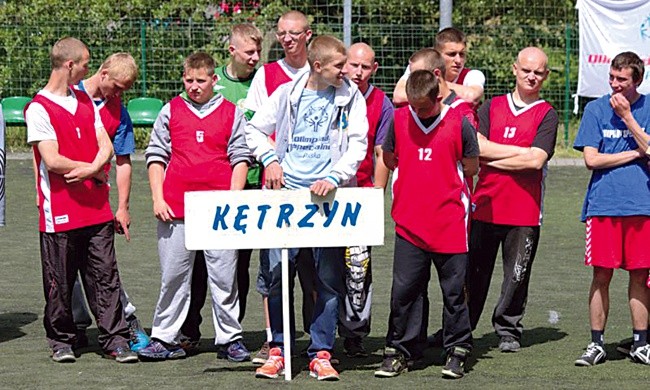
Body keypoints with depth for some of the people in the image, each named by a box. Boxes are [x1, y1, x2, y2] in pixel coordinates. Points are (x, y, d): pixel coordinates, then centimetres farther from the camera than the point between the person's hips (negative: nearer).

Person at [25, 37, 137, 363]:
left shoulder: (85, 101, 15)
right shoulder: (39, 108, -7)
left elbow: (105, 146, 8)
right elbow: (53, 161, -15)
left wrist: (92, 169, -12)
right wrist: (93, 170, -6)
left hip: (97, 209, 5)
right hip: (60, 212, -5)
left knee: (105, 277, 2)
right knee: (60, 283, 3)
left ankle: (115, 340, 4)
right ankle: (61, 342, 15)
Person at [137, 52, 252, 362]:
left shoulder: (231, 113, 9)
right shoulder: (171, 111, 10)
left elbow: (240, 159, 8)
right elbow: (155, 156, 11)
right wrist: (158, 199, 2)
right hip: (175, 209, 1)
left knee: (224, 277, 2)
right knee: (173, 277, 4)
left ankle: (230, 339, 10)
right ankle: (165, 339, 10)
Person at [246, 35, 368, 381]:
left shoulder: (351, 98, 4)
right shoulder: (287, 94, 5)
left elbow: (358, 145, -2)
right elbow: (255, 129, 15)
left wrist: (334, 177, -15)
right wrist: (269, 159, -1)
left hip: (327, 196, 0)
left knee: (329, 278, -1)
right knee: (278, 273, -2)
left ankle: (321, 354, 5)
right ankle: (279, 349, 8)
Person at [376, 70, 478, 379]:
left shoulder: (459, 123, -5)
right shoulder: (400, 119, 3)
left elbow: (471, 168, 3)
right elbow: (389, 159, 16)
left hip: (450, 222, -2)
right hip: (409, 221, 2)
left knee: (454, 290, 4)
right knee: (404, 288, 2)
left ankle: (457, 353, 14)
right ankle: (400, 351, 12)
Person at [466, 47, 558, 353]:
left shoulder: (547, 115, 2)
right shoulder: (491, 107, 10)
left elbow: (536, 160, -11)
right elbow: (476, 146, -4)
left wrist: (492, 157, -6)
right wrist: (521, 151, -10)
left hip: (524, 210, -2)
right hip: (485, 204, 2)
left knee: (516, 276, 5)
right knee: (472, 272, 5)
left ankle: (508, 330, 18)